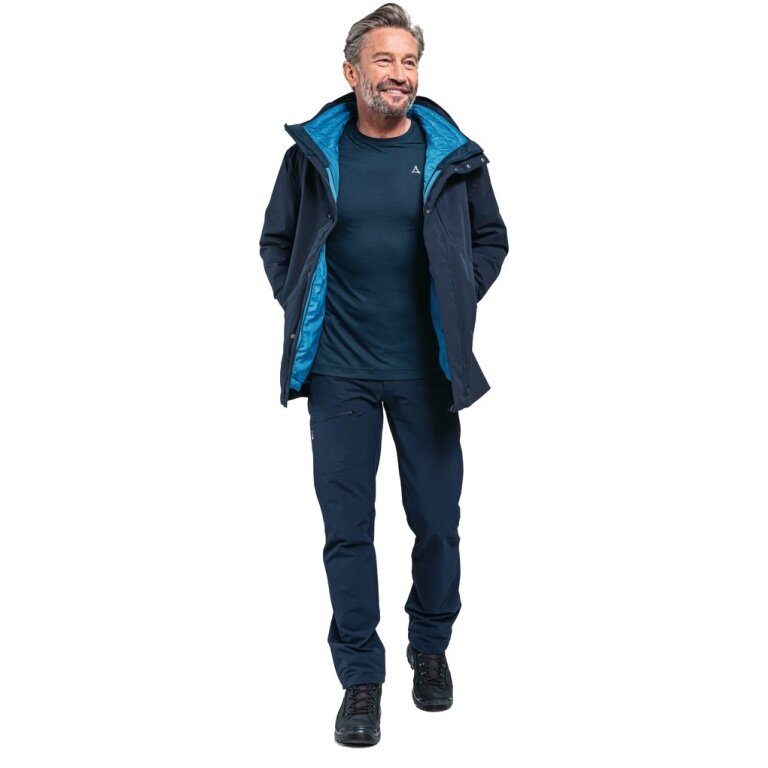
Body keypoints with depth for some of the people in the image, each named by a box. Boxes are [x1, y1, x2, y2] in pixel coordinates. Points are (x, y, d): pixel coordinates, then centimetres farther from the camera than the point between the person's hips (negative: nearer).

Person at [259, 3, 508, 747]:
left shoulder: (452, 154, 0)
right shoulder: (314, 151, 1)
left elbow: (490, 239, 12)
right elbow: (276, 240, 12)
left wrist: (458, 300, 1)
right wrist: (302, 308, 2)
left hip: (426, 370, 0)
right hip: (339, 372, 0)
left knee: (437, 520, 9)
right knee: (347, 526, 4)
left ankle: (430, 648, 33)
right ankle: (360, 678, 18)